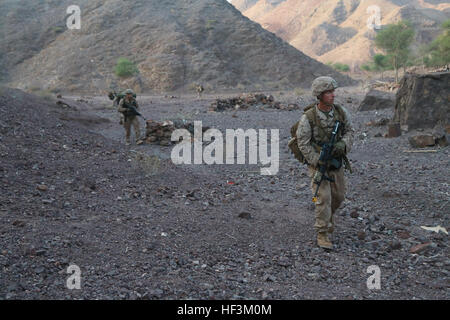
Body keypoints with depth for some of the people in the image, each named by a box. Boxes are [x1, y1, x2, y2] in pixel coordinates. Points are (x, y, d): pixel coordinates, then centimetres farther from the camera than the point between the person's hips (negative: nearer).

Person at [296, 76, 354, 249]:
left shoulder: (341, 112, -8)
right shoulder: (308, 117, -20)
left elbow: (349, 131, 3)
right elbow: (303, 143, -15)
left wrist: (343, 145, -18)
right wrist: (319, 161, -21)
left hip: (336, 161, 5)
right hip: (317, 163, -5)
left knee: (338, 196, 14)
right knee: (323, 198, -9)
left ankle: (327, 216, 42)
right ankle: (323, 234, 2)